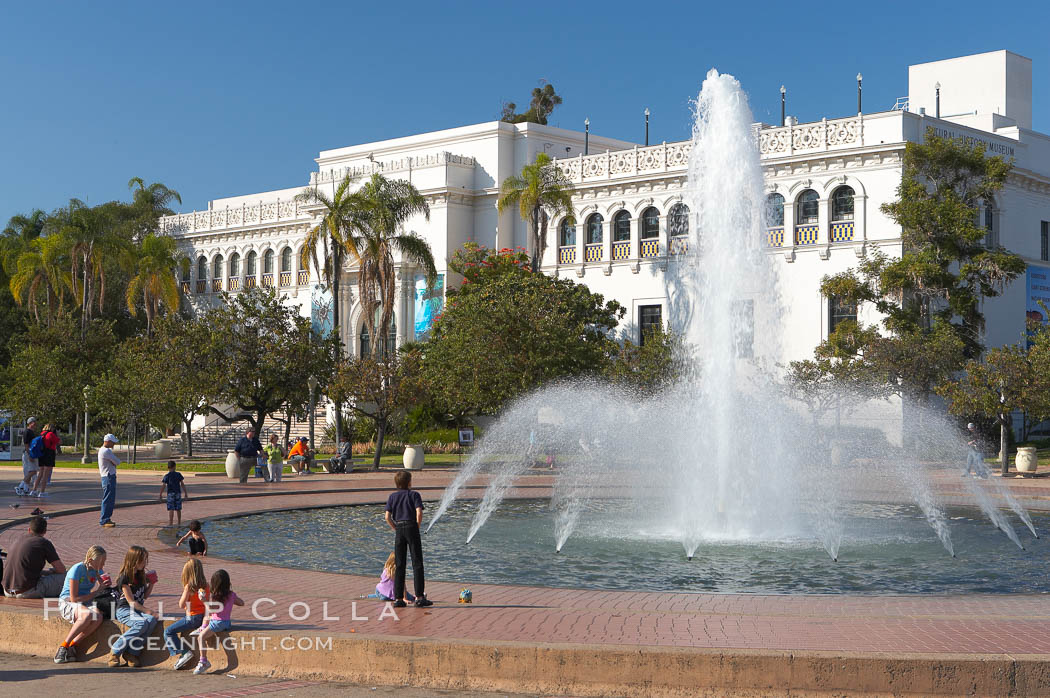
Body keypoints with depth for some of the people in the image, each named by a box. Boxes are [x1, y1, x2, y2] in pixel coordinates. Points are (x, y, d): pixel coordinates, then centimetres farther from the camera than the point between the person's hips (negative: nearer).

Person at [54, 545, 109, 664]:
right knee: (87, 614, -39)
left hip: (86, 604, 5)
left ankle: (72, 645, -20)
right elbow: (74, 598, -15)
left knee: (98, 617, -32)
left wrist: (105, 586, -1)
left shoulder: (98, 571, 7)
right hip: (67, 603, -5)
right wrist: (95, 592, -11)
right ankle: (63, 647, -25)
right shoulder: (77, 569, -13)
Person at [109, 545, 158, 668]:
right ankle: (115, 650, -21)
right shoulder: (125, 577, -11)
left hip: (138, 610, 6)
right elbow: (131, 602, -15)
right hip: (124, 610, -6)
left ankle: (132, 653, -22)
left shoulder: (141, 575, 12)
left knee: (152, 620, -27)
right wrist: (148, 611, -20)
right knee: (142, 623, -35)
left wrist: (151, 584, 6)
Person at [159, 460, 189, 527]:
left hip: (170, 493, -2)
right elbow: (182, 484, 1)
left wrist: (160, 494, -1)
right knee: (178, 509, 12)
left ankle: (170, 523, -10)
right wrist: (185, 493, 6)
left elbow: (163, 486, -8)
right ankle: (179, 523, 20)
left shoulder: (167, 476, -4)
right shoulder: (178, 474, 2)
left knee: (171, 509, -4)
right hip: (178, 493, 3)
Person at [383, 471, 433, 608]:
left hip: (399, 529, 3)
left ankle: (398, 598, 3)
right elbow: (419, 512, -13)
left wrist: (396, 529, 10)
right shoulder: (414, 494, 1)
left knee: (399, 565, 6)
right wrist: (417, 527, 0)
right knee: (417, 563, 0)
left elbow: (387, 517, 0)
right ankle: (419, 597, -4)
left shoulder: (392, 497, 10)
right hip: (411, 527, -3)